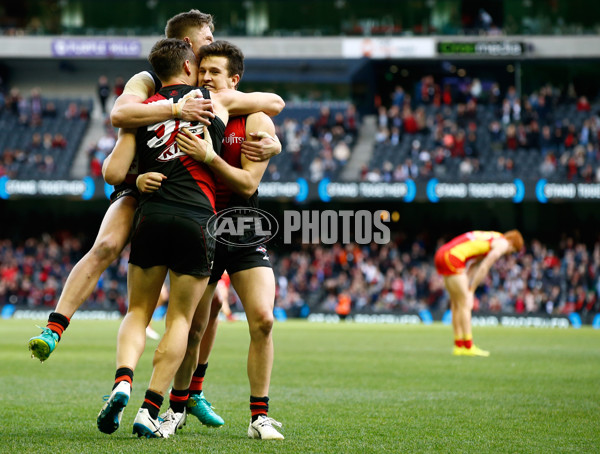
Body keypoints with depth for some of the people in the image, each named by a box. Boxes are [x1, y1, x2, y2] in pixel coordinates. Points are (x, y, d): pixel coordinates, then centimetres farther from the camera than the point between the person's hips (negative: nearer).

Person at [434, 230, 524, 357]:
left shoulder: (490, 239, 25)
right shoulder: (502, 244, -1)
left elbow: (473, 266, 21)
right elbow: (483, 269, -6)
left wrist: (468, 288, 14)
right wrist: (471, 290, 1)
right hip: (452, 257, -9)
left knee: (456, 303, 14)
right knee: (464, 303, -4)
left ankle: (459, 346, 16)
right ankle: (468, 347, -2)